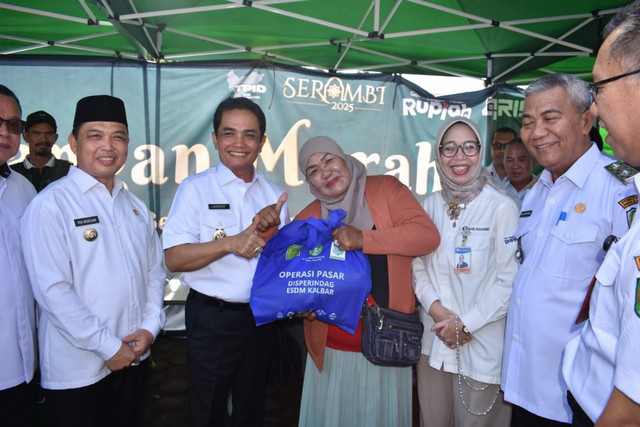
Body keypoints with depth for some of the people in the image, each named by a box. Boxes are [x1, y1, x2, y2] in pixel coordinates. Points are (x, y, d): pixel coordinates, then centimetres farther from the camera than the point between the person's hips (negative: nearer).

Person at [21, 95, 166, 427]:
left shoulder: (135, 206, 9)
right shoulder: (49, 205, -12)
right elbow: (52, 290, -18)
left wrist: (150, 326, -3)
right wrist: (107, 347, -15)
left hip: (134, 358, 6)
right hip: (76, 369, -6)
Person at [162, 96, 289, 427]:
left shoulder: (274, 195, 6)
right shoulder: (196, 189, -8)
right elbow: (174, 258, -15)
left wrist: (271, 229, -14)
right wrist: (230, 243, -28)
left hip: (261, 317, 4)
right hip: (212, 319, -4)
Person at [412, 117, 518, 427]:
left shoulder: (501, 207, -11)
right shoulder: (431, 205, 5)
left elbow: (509, 281, -11)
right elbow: (418, 264, 6)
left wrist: (466, 324, -12)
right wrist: (434, 306, -9)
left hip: (482, 342, -4)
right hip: (434, 338, 4)